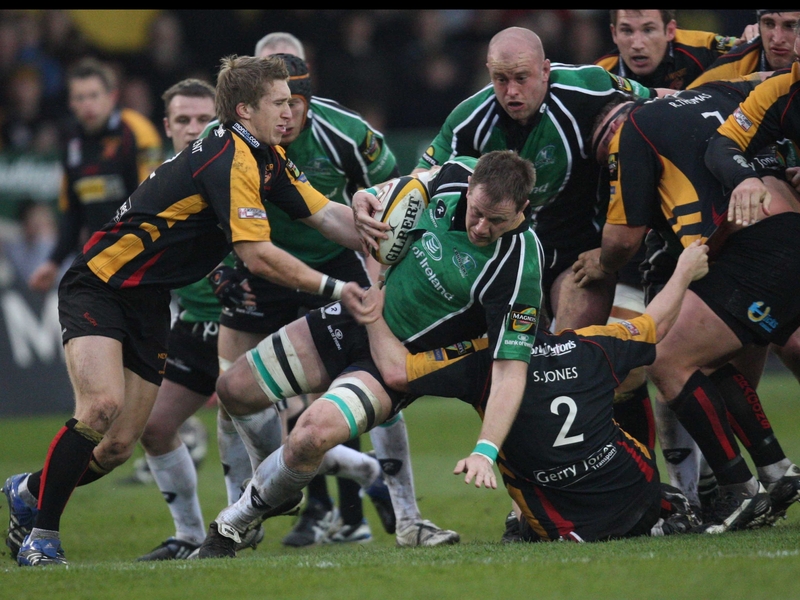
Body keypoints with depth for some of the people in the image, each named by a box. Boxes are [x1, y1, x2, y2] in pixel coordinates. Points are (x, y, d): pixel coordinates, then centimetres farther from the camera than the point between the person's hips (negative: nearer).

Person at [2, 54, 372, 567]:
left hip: (150, 303, 9)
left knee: (119, 446, 3)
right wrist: (332, 288, -19)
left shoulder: (269, 159, 7)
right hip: (99, 287, -9)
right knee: (103, 405, -28)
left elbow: (329, 216, 4)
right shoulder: (230, 159, -23)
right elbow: (257, 255, -25)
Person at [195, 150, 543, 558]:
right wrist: (367, 196, -8)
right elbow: (422, 184, 12)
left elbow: (511, 370, -30)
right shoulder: (456, 175, -14)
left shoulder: (517, 270, -31)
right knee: (233, 390, 11)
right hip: (358, 314, 7)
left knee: (312, 436, -30)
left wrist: (485, 451, -41)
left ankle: (231, 526, -4)